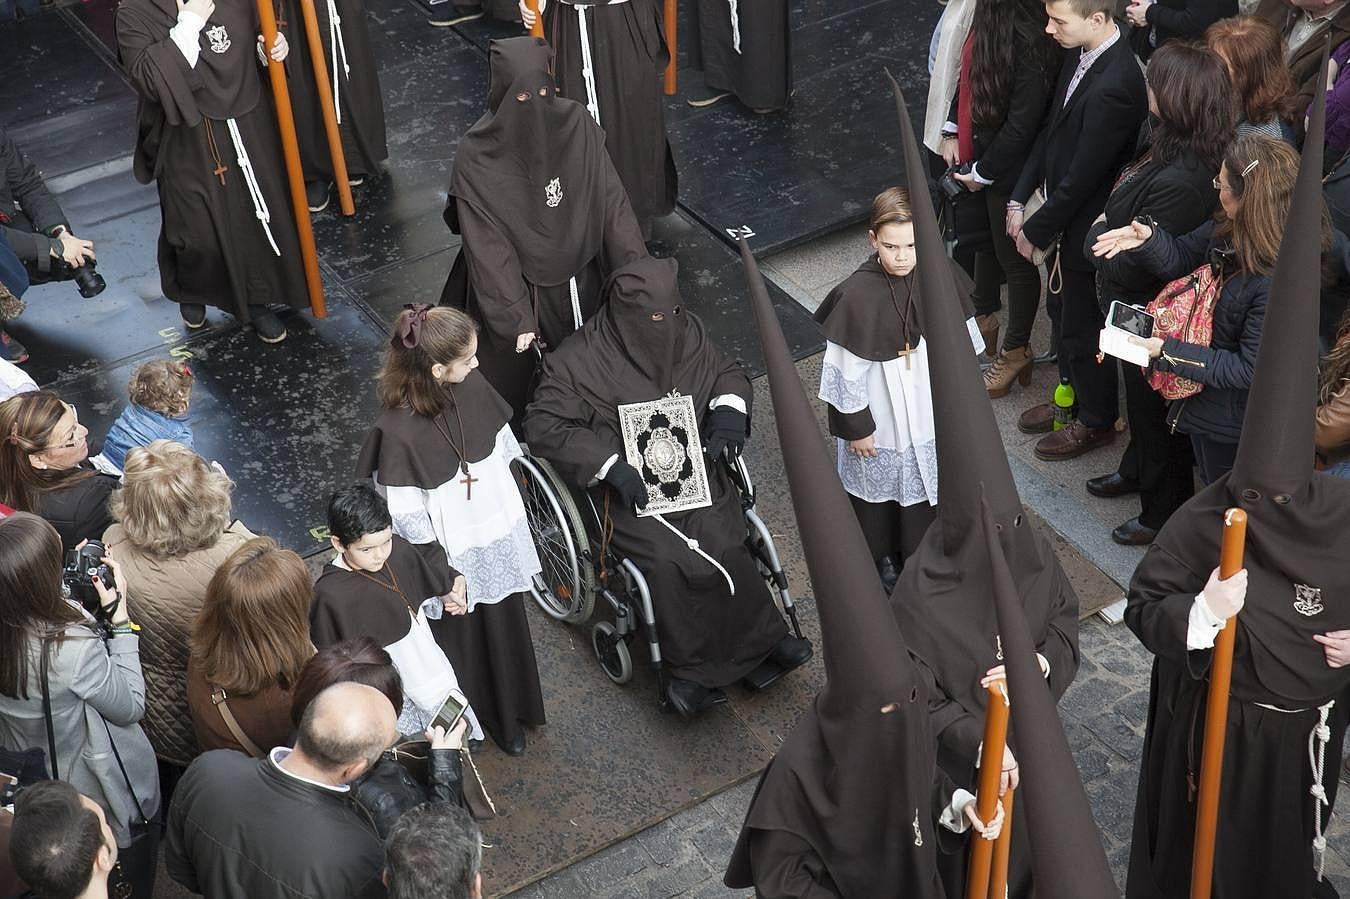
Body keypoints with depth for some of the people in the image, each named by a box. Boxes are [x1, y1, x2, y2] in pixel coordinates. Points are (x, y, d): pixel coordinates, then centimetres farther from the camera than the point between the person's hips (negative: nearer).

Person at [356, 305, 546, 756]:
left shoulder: (474, 388, -14)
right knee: (460, 641, 20)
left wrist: (511, 513, 13)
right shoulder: (397, 431, -31)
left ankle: (509, 717, 51)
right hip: (452, 559, -5)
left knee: (504, 630, 25)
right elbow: (407, 519, -22)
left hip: (498, 540, 6)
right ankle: (472, 719, 48)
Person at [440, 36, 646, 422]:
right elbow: (487, 248, -21)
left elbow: (611, 199, -10)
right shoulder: (476, 159, -23)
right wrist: (515, 319, -24)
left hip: (580, 281, 3)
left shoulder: (576, 125, -15)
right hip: (516, 284, -3)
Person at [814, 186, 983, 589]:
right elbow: (845, 369, -17)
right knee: (880, 485, 19)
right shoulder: (857, 295, -26)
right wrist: (855, 427, -11)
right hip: (879, 420, -3)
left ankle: (919, 549, 47)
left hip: (929, 414, 4)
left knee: (924, 481, 22)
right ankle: (882, 555, 43)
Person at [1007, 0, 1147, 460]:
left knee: (1082, 327, 10)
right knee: (1061, 309, 25)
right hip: (1063, 213, 9)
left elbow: (1082, 176, -26)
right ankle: (1071, 396, 47)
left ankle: (1095, 421, 32)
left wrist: (1037, 230, -15)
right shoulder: (1081, 55, -4)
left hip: (1087, 227, -9)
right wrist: (1020, 198, 4)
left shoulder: (1114, 86, -32)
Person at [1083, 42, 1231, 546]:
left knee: (1152, 414, 14)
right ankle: (1137, 471, 56)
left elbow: (1129, 265, -29)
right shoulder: (1171, 148, -8)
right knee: (1141, 404, 31)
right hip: (1138, 314, 9)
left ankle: (1163, 513, 35)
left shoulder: (1180, 181, -37)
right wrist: (1108, 231, -10)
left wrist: (1098, 231, -13)